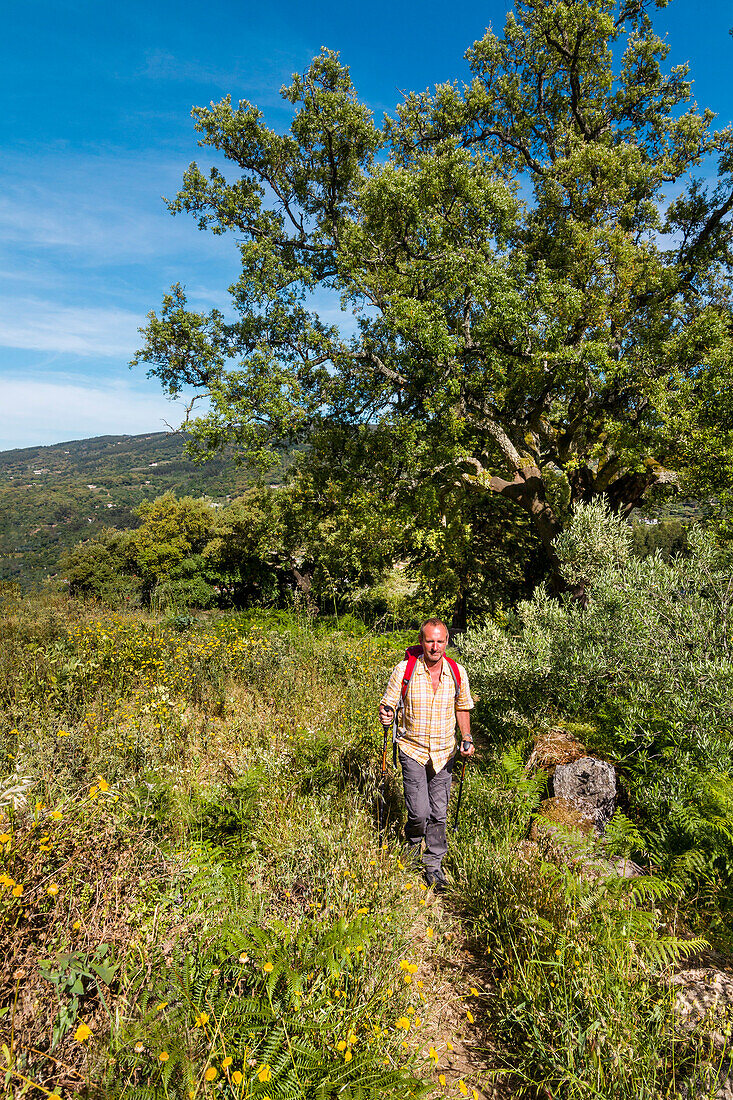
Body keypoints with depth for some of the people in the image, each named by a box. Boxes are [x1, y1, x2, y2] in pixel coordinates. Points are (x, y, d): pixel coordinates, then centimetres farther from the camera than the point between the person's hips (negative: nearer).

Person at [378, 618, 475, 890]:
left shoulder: (457, 672, -3)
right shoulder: (404, 670, -12)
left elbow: (462, 707, 13)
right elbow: (388, 703, -3)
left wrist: (467, 739, 3)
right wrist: (386, 715, -26)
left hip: (444, 753, 3)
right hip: (413, 750, -2)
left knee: (439, 813, 7)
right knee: (419, 812, -8)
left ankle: (433, 865, 28)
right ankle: (411, 844, 26)